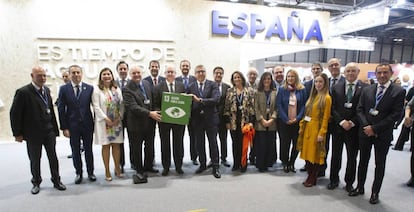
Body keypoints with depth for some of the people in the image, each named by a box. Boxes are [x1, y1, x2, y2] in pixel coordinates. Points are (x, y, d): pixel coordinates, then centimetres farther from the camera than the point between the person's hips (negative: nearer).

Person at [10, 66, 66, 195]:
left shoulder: (47, 90, 6)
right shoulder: (23, 92, -12)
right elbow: (14, 114, -10)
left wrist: (55, 128, 7)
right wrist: (17, 133, -9)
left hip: (49, 131, 4)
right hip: (32, 133, -4)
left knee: (53, 157, 9)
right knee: (35, 160, 12)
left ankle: (56, 181, 22)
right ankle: (36, 183, 30)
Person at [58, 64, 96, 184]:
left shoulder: (89, 88, -1)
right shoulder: (64, 89, -1)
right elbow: (61, 109, -2)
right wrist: (64, 127, -6)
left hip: (87, 125, 0)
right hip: (72, 126, 0)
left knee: (88, 150, 11)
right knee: (75, 151, 11)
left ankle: (90, 172, 26)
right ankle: (79, 173, 26)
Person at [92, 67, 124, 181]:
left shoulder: (117, 89, 9)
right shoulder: (97, 89, -3)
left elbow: (121, 104, 6)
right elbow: (96, 107, -9)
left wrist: (119, 118, -6)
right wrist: (106, 119, -14)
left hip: (117, 122, 4)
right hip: (103, 122, -3)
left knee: (116, 145, 8)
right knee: (106, 146, 2)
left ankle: (117, 169, 19)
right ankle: (107, 171, 12)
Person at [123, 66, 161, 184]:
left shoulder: (146, 83, 6)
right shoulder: (127, 89, -14)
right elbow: (133, 107, -23)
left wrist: (154, 113, 5)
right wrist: (150, 113, -28)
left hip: (149, 122, 6)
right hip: (136, 123, -6)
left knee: (150, 146, 18)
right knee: (137, 148, 7)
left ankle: (148, 166, 38)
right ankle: (139, 171, 23)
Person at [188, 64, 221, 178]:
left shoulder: (213, 85, -2)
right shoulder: (191, 87, 6)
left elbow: (216, 99, -15)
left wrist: (200, 100, -20)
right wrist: (190, 116, -14)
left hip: (210, 118, -2)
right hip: (197, 119, 3)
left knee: (213, 142, 3)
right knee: (199, 143, 12)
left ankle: (215, 167, 13)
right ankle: (202, 164, 28)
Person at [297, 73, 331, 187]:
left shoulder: (326, 98, -9)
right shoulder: (313, 96, 13)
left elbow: (325, 118, -13)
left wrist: (321, 133, -17)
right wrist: (302, 126, 7)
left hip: (316, 128, -6)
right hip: (307, 128, 7)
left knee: (315, 154, 4)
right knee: (307, 153, 11)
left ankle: (313, 179, 18)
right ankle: (309, 176, 25)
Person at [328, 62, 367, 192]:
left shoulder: (365, 88, -3)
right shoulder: (336, 87, 4)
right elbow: (333, 108, 0)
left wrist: (352, 122, -14)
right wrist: (342, 122, -11)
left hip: (354, 128, -2)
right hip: (338, 127, 2)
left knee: (352, 157, 10)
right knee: (335, 155, 11)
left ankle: (349, 182, 25)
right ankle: (334, 180, 26)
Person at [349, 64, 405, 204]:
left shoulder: (399, 91, -5)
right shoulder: (366, 90, 5)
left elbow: (395, 114, -11)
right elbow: (359, 109, 2)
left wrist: (375, 128, -16)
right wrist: (366, 126, -12)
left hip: (383, 134, -3)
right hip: (365, 131, 3)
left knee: (380, 164, 9)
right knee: (363, 161, 13)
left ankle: (375, 192, 23)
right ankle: (360, 187, 27)